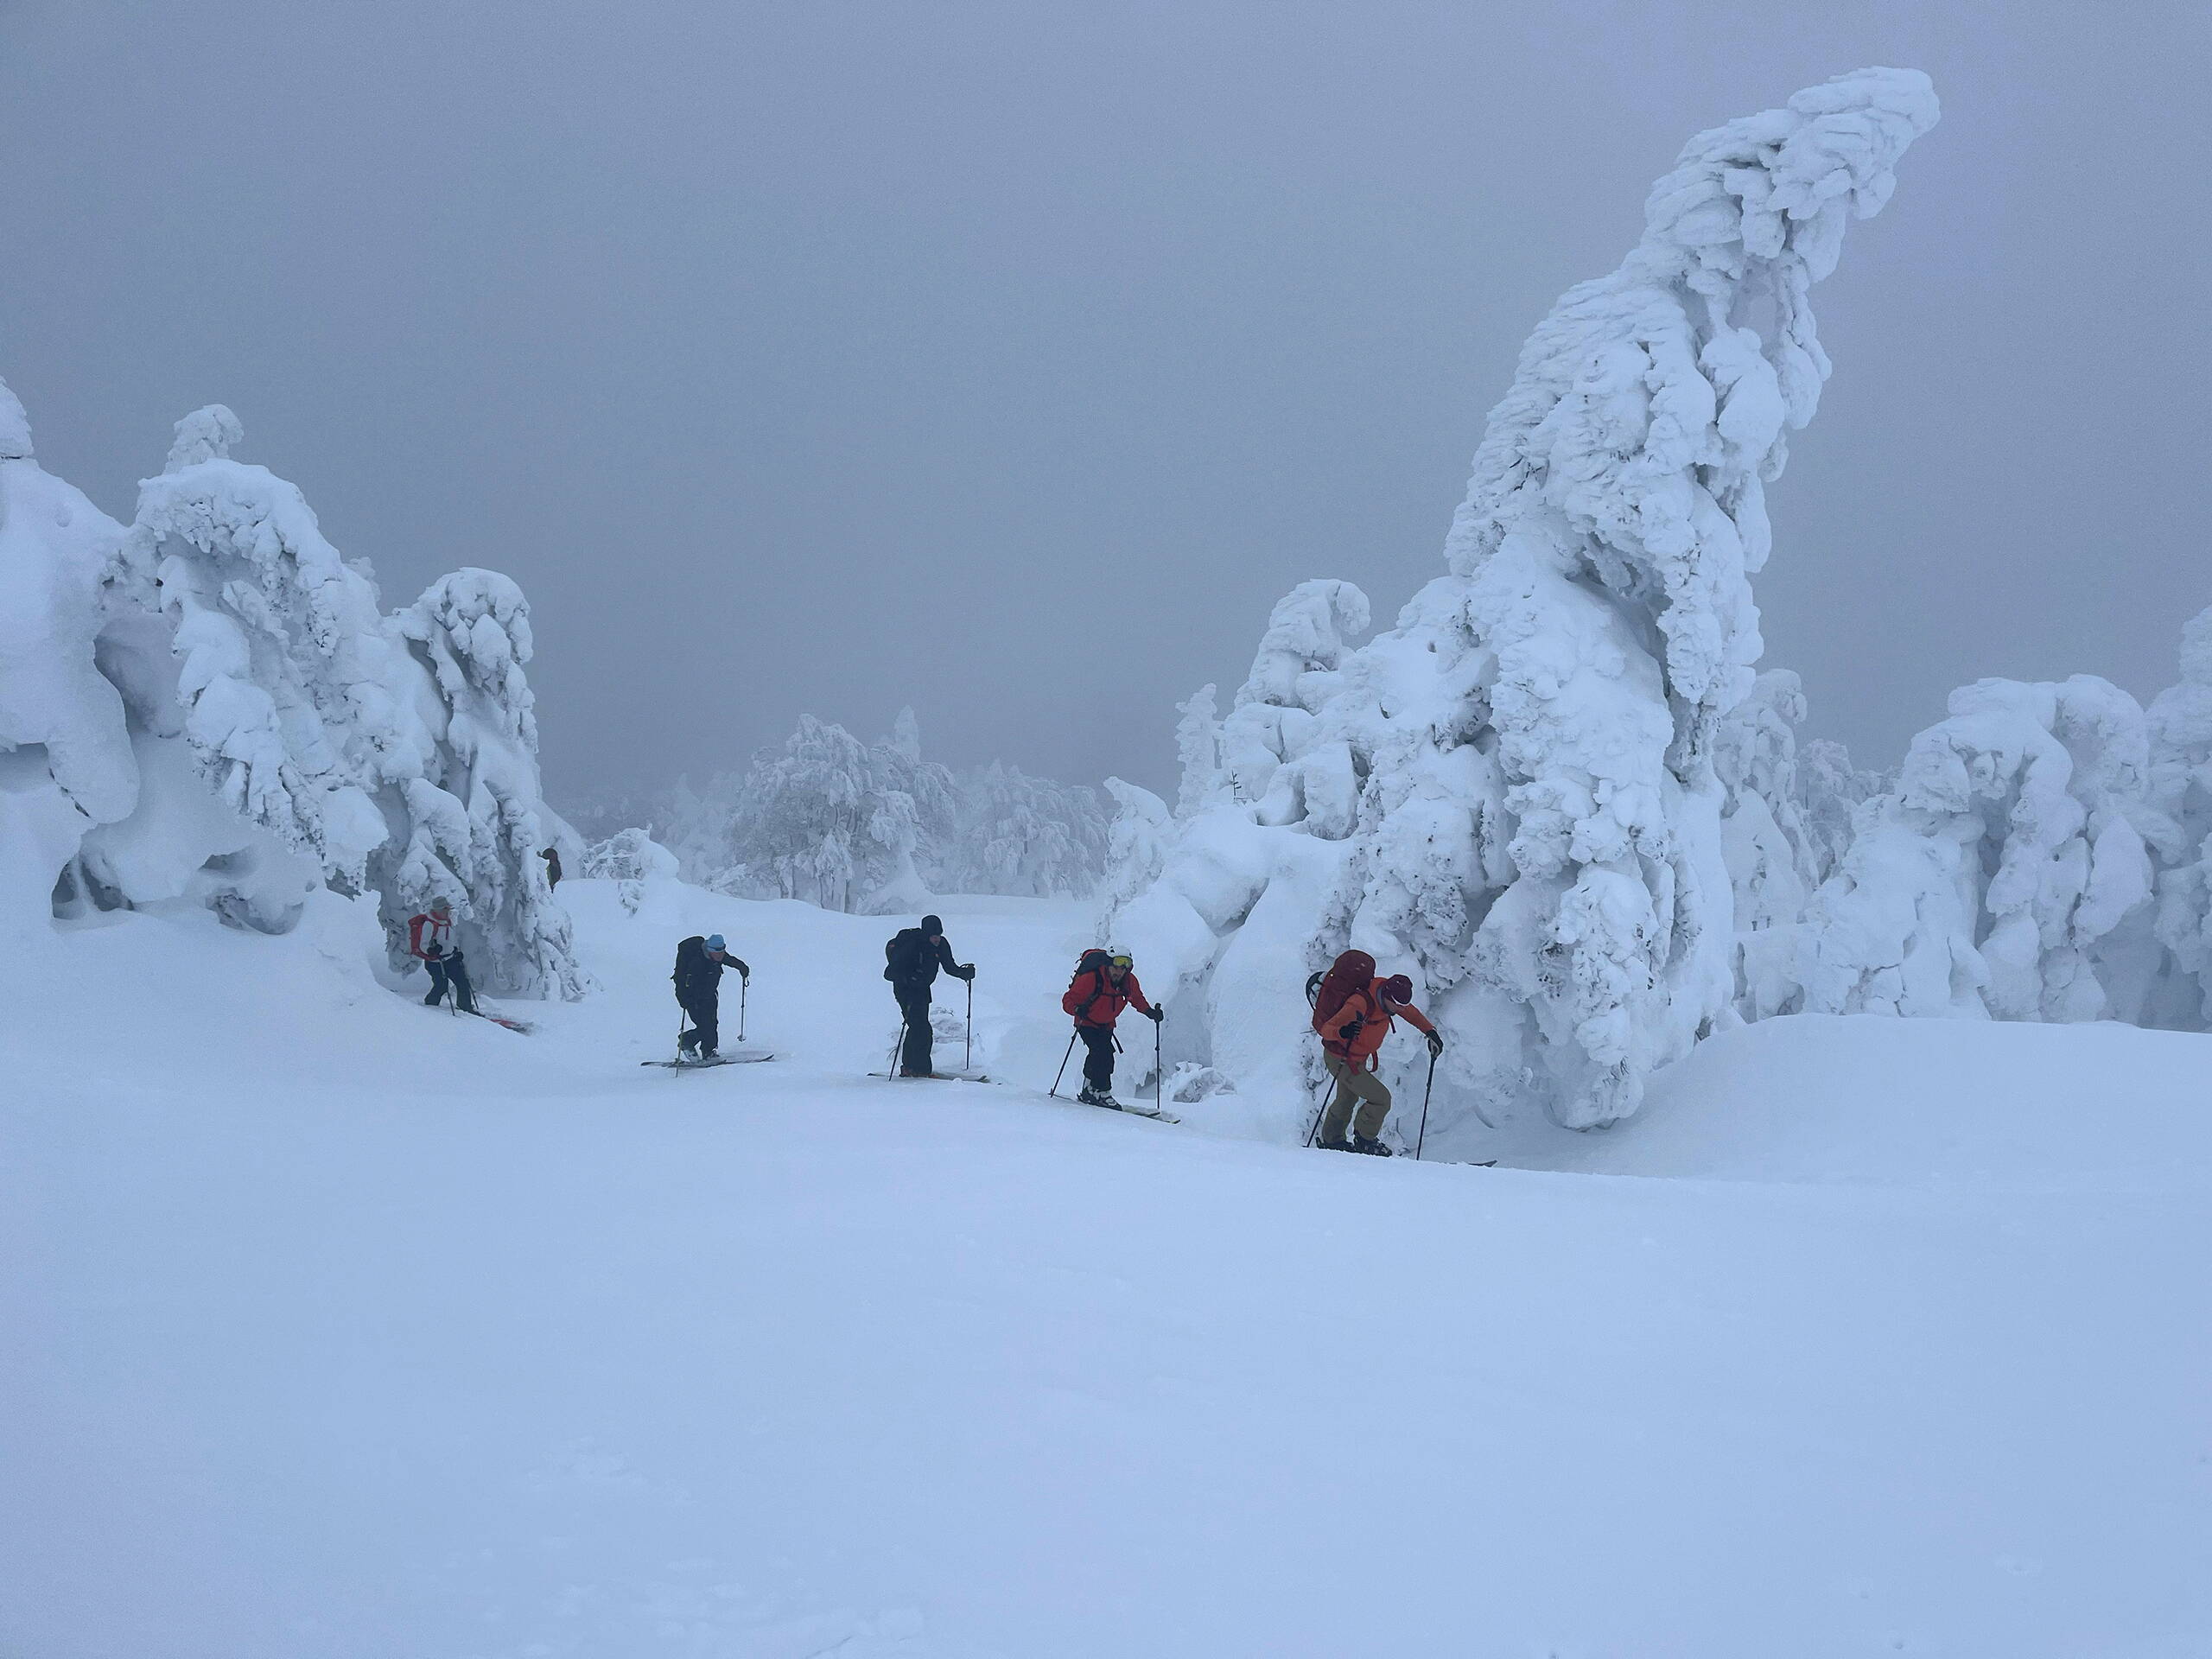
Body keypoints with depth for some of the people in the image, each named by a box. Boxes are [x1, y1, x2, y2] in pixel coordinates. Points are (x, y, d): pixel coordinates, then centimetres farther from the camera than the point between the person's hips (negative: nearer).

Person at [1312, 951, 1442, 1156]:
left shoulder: (1387, 992, -11)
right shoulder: (1360, 1004, -36)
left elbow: (1410, 1011, 10)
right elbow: (1326, 1028, -36)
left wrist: (1430, 1031, 10)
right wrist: (1342, 1032, -56)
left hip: (1359, 1059, 9)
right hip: (1342, 1061, -9)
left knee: (1348, 1097, 26)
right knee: (1381, 1099, -8)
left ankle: (1331, 1141, 44)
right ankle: (1365, 1141, 12)